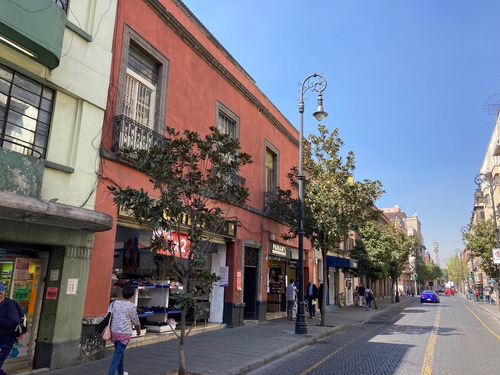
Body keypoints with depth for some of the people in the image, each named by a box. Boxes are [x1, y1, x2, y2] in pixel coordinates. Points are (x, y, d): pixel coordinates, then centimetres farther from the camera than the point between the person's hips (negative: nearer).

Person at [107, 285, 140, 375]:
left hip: (114, 332, 5)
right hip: (125, 333, -5)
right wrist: (138, 330, 19)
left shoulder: (114, 303, 1)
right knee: (118, 354, -1)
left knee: (119, 352, 21)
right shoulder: (131, 306, -10)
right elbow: (135, 321, 1)